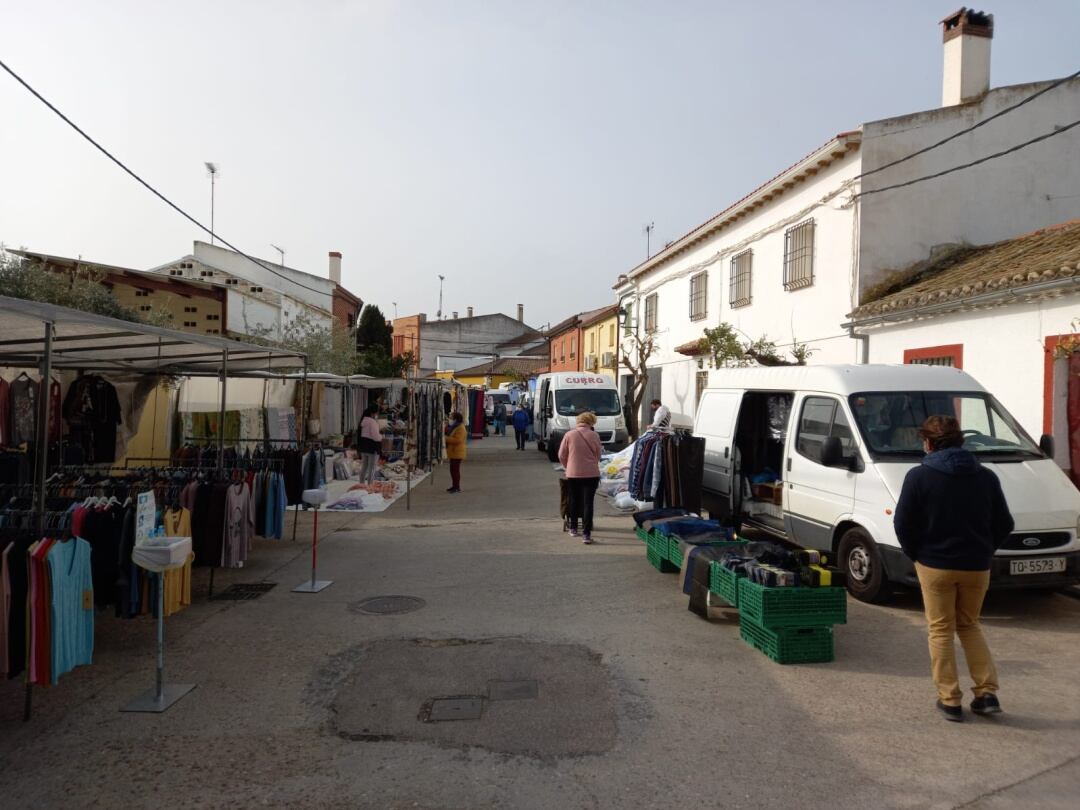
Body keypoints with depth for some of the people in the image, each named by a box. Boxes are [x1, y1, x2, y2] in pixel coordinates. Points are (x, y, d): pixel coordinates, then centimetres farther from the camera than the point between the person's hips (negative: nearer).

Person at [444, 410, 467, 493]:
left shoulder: (460, 428, -15)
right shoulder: (453, 427, 16)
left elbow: (457, 440, -25)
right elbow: (451, 437, 24)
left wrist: (446, 438, -22)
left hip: (457, 453, -10)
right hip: (453, 452, 10)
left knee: (455, 469, -8)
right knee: (453, 469, 13)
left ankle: (457, 487, -4)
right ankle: (454, 486, 22)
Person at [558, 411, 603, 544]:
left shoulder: (569, 435, -3)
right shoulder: (594, 436, -5)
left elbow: (561, 456, 3)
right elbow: (598, 455, 5)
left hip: (573, 473, 2)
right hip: (591, 473, -1)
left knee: (574, 500, 18)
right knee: (588, 503, 1)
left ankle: (573, 529, 30)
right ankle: (586, 534, -4)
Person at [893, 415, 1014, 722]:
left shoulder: (919, 476, -10)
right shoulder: (986, 477, 2)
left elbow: (903, 524, -11)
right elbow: (1004, 524, 4)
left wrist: (916, 554, 4)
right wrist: (983, 552, 13)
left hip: (935, 565, -4)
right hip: (977, 567, 4)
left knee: (940, 631, 9)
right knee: (969, 625, 21)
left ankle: (950, 700, 11)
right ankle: (987, 693, 15)